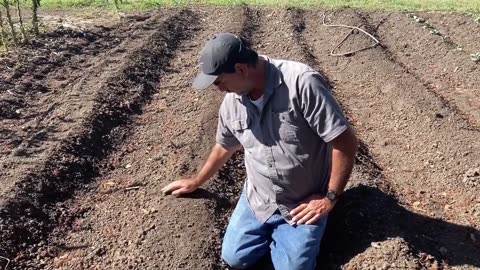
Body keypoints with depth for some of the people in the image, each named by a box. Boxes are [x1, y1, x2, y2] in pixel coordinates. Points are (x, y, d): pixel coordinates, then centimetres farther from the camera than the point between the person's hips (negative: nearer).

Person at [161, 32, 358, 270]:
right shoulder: (231, 100, -6)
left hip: (303, 205, -5)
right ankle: (271, 229, 30)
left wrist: (330, 197, -17)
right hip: (257, 199, 5)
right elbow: (225, 146, 13)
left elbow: (345, 141, -24)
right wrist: (196, 182, 24)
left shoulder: (302, 83, -28)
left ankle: (284, 231, 24)